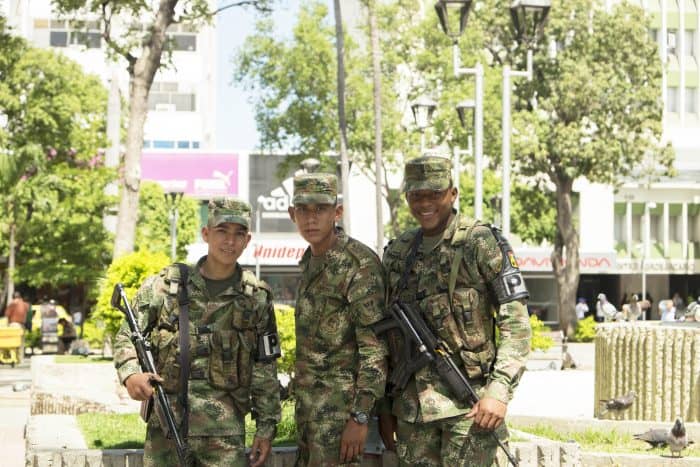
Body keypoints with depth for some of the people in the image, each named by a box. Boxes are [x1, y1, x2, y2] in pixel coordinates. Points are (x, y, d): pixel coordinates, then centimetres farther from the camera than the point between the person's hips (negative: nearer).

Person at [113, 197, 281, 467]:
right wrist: (130, 374, -16)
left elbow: (265, 370, 8)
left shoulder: (257, 297, 6)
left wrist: (266, 427, 5)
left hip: (225, 434, 0)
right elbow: (127, 337, 5)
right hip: (166, 427, 0)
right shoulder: (164, 286, 2)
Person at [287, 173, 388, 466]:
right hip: (309, 399, 9)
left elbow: (375, 345, -19)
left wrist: (360, 416, -22)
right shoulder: (310, 259, 12)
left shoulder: (360, 264, -15)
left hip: (340, 401, -9)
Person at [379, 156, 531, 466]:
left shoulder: (480, 243, -5)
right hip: (411, 403, 5)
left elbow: (516, 323, -9)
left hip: (468, 403, -5)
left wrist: (499, 390, -18)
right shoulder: (397, 253, 12)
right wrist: (385, 405, 14)